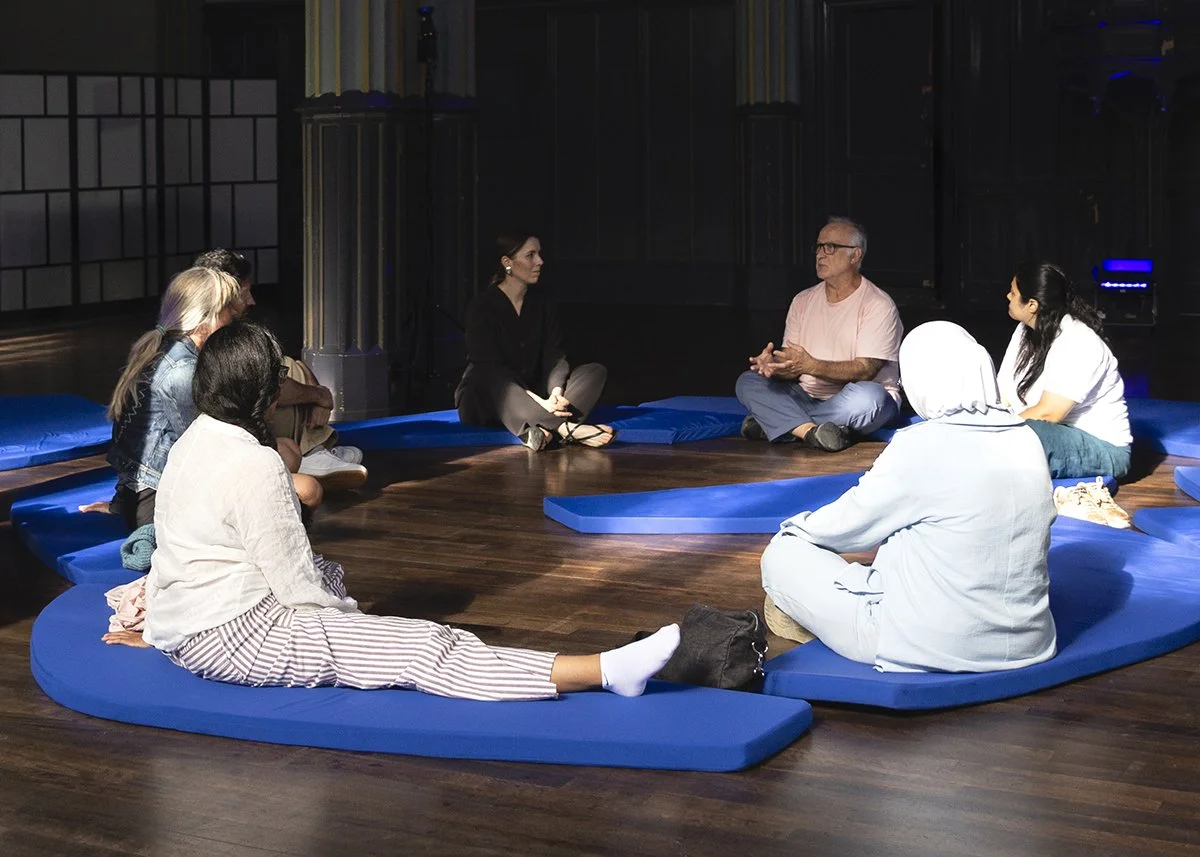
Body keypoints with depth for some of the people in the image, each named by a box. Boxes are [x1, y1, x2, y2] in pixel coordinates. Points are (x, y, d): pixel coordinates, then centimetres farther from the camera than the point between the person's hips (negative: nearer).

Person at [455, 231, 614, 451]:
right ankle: (568, 428, -52)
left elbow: (554, 356, -2)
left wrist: (556, 392, -24)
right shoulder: (482, 307, -12)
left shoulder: (539, 303, 7)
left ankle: (546, 428, -41)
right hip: (483, 400, -6)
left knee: (595, 371, -12)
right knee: (491, 380, -40)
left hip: (531, 394, 6)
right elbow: (490, 368, -22)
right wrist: (538, 402, -32)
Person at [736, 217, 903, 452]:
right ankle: (810, 431, -36)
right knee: (748, 381, -14)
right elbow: (792, 366, 6)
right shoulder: (803, 301, 11)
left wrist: (811, 366, -30)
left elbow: (864, 370, -17)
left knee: (868, 397, -38)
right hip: (807, 397, 5)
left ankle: (773, 423, -25)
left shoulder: (878, 305, -6)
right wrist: (774, 364, -19)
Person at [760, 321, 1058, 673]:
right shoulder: (1026, 440, 1)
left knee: (782, 555, 5)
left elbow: (847, 524, -5)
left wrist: (797, 525, 18)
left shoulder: (921, 447, -17)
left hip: (930, 646, -7)